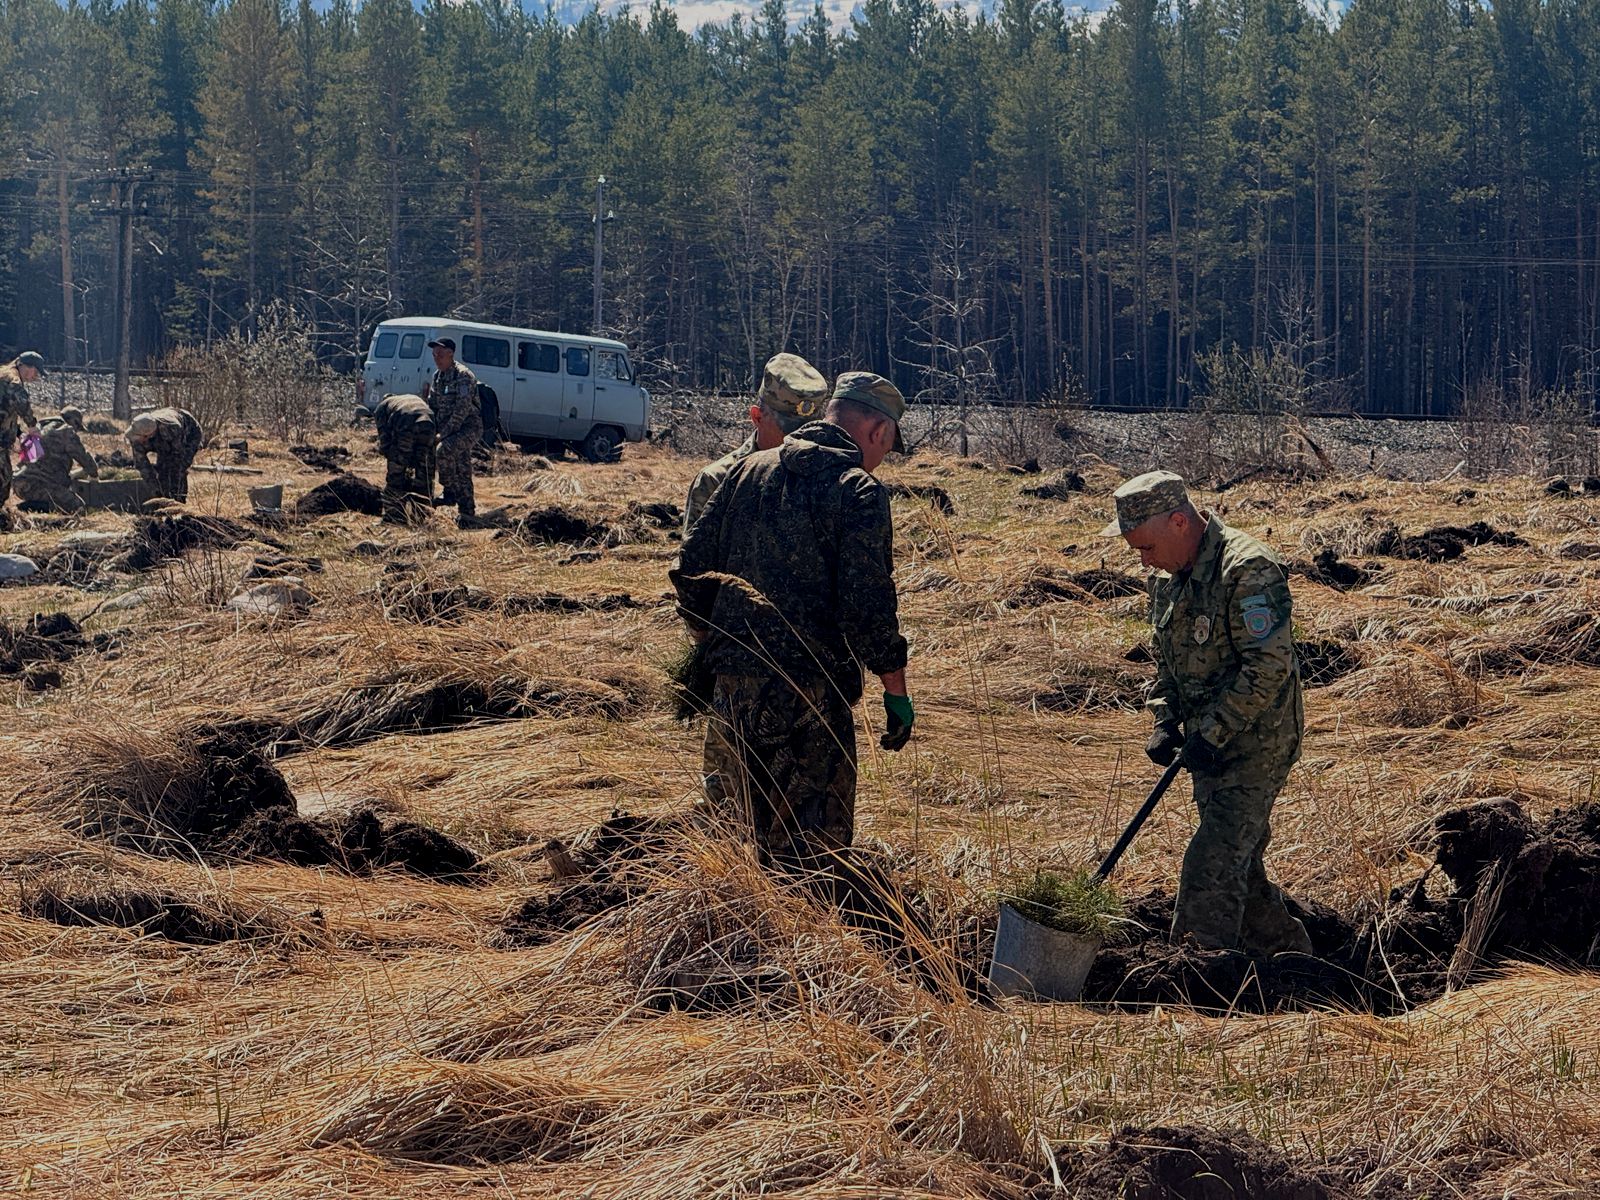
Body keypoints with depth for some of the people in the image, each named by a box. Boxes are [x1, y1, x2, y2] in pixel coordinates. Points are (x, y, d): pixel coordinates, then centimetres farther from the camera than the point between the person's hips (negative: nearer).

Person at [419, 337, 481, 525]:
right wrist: (425, 398, -4)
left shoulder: (463, 376, -17)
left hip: (469, 427, -9)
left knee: (444, 450, -31)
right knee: (462, 472, 11)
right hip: (452, 431, 9)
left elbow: (462, 410, -23)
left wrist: (444, 433, -23)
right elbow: (433, 407, 18)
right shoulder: (437, 377, 10)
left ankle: (450, 492, -21)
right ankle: (467, 512, 20)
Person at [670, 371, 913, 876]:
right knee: (811, 855, 1)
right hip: (809, 692, -6)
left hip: (731, 684, 6)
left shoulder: (747, 471, 10)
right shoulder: (858, 491, -9)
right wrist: (896, 692, -6)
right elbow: (867, 605, -15)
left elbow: (690, 569, 12)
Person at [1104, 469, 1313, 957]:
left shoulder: (1248, 571, -21)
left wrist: (1210, 734, -21)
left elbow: (1270, 666, -24)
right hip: (1211, 749, 9)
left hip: (1255, 747, -9)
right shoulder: (1167, 578, 8)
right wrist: (1165, 723, 5)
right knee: (1238, 866, 16)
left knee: (1211, 868, -13)